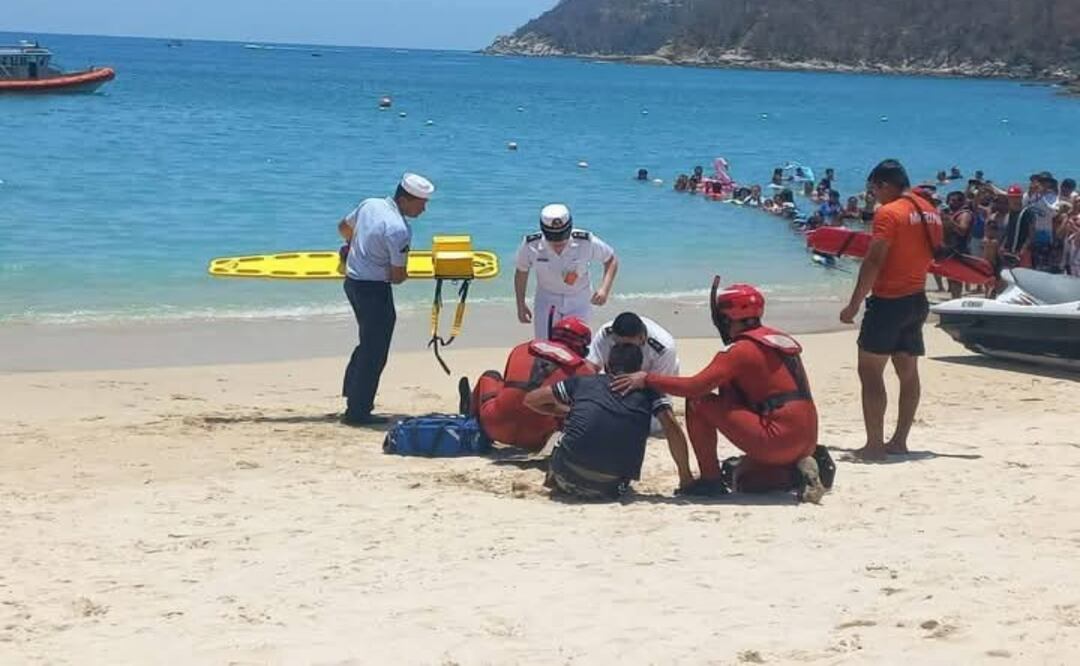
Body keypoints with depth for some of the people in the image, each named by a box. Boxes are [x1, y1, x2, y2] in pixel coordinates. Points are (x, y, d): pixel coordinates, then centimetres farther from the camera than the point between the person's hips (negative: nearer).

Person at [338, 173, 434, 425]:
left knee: (368, 344, 23)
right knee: (374, 353, -1)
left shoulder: (369, 204, 2)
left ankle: (353, 393, 30)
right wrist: (402, 274, 6)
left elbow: (343, 227, 20)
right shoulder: (399, 230, -23)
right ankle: (358, 411, 2)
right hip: (374, 289, -9)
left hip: (352, 281, 9)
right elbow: (397, 277, -17)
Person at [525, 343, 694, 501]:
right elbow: (672, 429, 3)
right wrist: (686, 476, 11)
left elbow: (531, 400, 27)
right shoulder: (647, 391, 17)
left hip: (568, 477, 1)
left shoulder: (584, 382, 20)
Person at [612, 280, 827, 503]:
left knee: (698, 403, -3)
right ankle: (798, 473, 5)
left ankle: (711, 481, 0)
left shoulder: (741, 349, -9)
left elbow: (695, 386, -15)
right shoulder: (778, 340, 18)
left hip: (778, 438, -9)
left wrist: (647, 379, -8)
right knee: (744, 480, 30)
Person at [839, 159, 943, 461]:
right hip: (918, 300, 8)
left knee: (870, 371, -3)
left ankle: (874, 445, -7)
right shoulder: (930, 211, 10)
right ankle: (899, 441, 17)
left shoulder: (889, 213, -15)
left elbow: (874, 262, -19)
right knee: (908, 371, 13)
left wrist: (854, 305, -16)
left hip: (889, 301, -8)